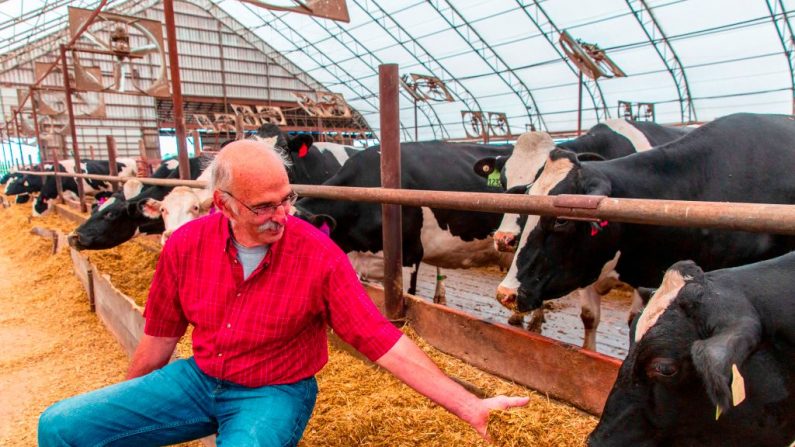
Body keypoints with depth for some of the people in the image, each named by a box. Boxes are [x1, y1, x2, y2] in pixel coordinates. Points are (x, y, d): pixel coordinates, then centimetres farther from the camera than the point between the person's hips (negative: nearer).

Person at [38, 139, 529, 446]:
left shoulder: (319, 255, -22)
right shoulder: (186, 244, -11)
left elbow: (384, 341, -20)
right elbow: (161, 335, 5)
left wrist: (469, 405, -24)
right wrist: (124, 404, 19)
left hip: (275, 392, -4)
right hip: (198, 378, 4)